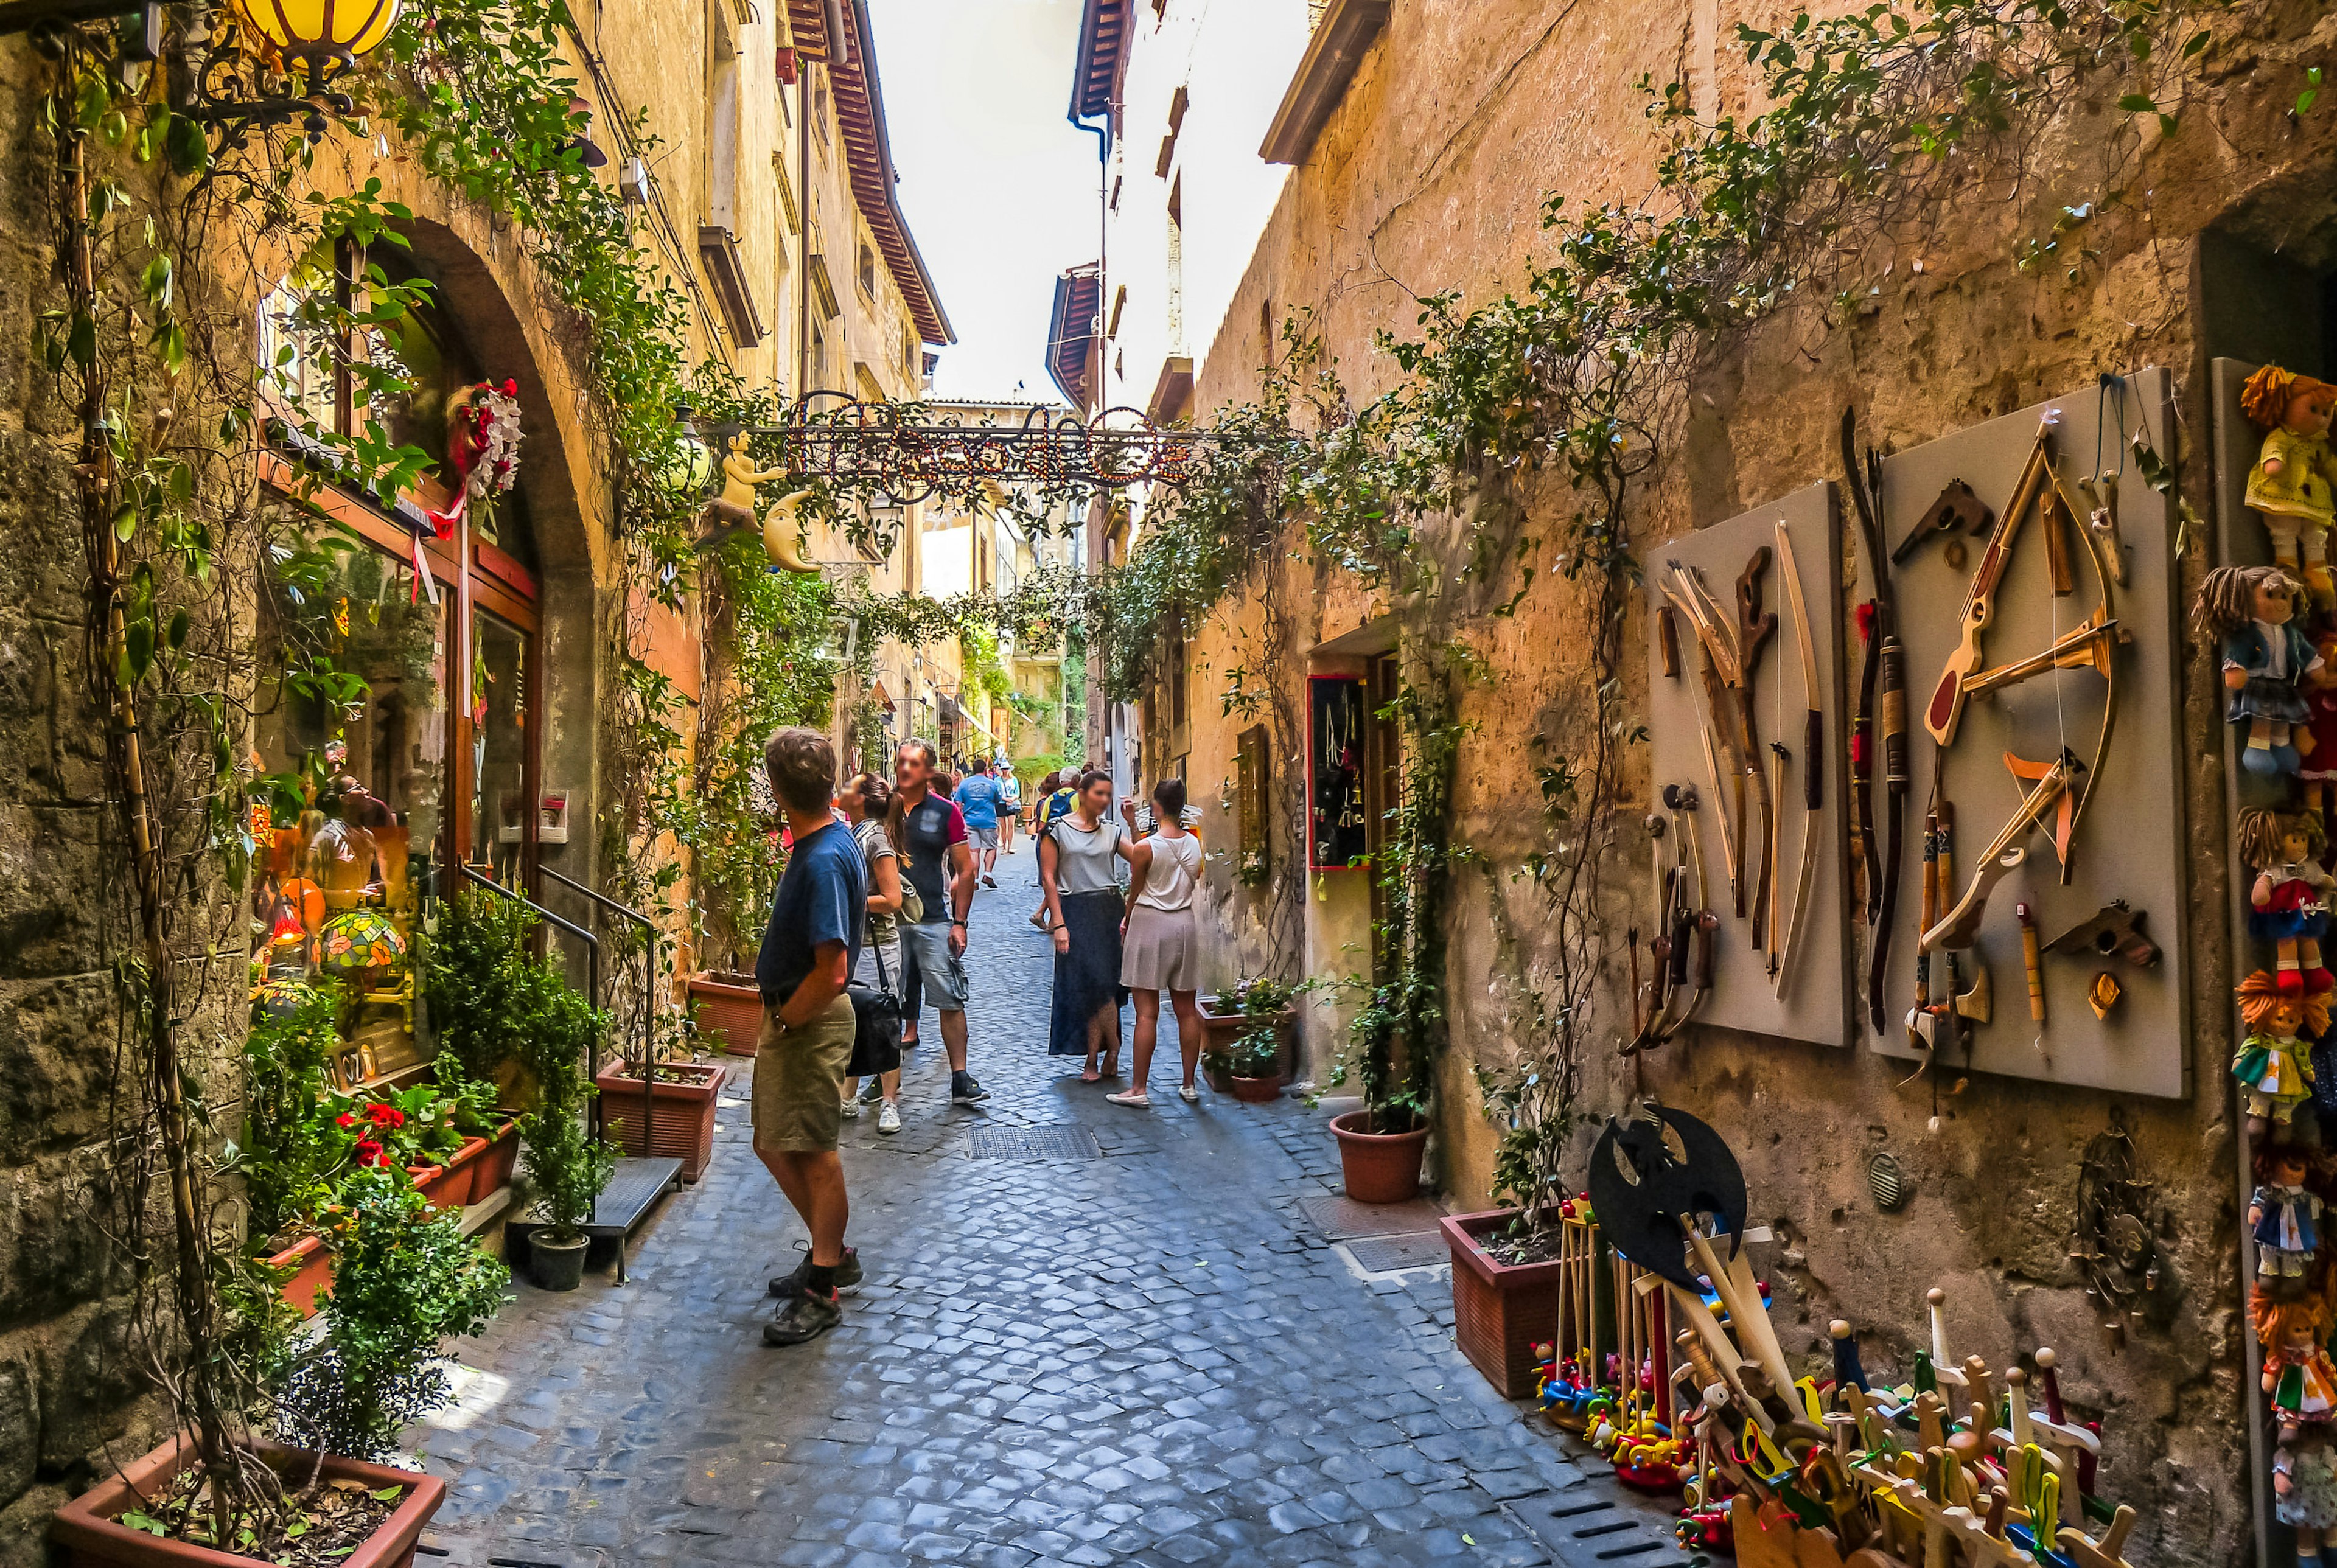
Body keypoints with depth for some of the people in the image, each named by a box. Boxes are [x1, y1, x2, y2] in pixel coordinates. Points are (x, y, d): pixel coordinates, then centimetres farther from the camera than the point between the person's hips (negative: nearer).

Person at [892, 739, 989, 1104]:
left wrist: (959, 922, -3)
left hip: (934, 920, -2)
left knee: (950, 1000, -4)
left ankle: (960, 1078, 0)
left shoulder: (946, 811, 1)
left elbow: (965, 870, 3)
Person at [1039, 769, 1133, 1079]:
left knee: (1101, 985, -2)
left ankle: (1092, 1060, 8)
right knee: (1094, 984, -7)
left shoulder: (1111, 831, 11)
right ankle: (1113, 1050, 10)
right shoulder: (1058, 829, 0)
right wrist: (1059, 924, -9)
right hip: (1076, 912, -3)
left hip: (1109, 910, 3)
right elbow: (1048, 878, -3)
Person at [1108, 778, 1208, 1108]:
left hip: (1150, 923, -5)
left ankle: (1139, 1089, 3)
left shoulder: (1145, 848, -13)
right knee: (1187, 1011, 10)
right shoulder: (1194, 845, 2)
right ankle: (1189, 1085, 17)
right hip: (1186, 923, 5)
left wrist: (1126, 924, 14)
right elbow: (1194, 884, 11)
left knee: (1147, 1012, -1)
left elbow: (1135, 892, -3)